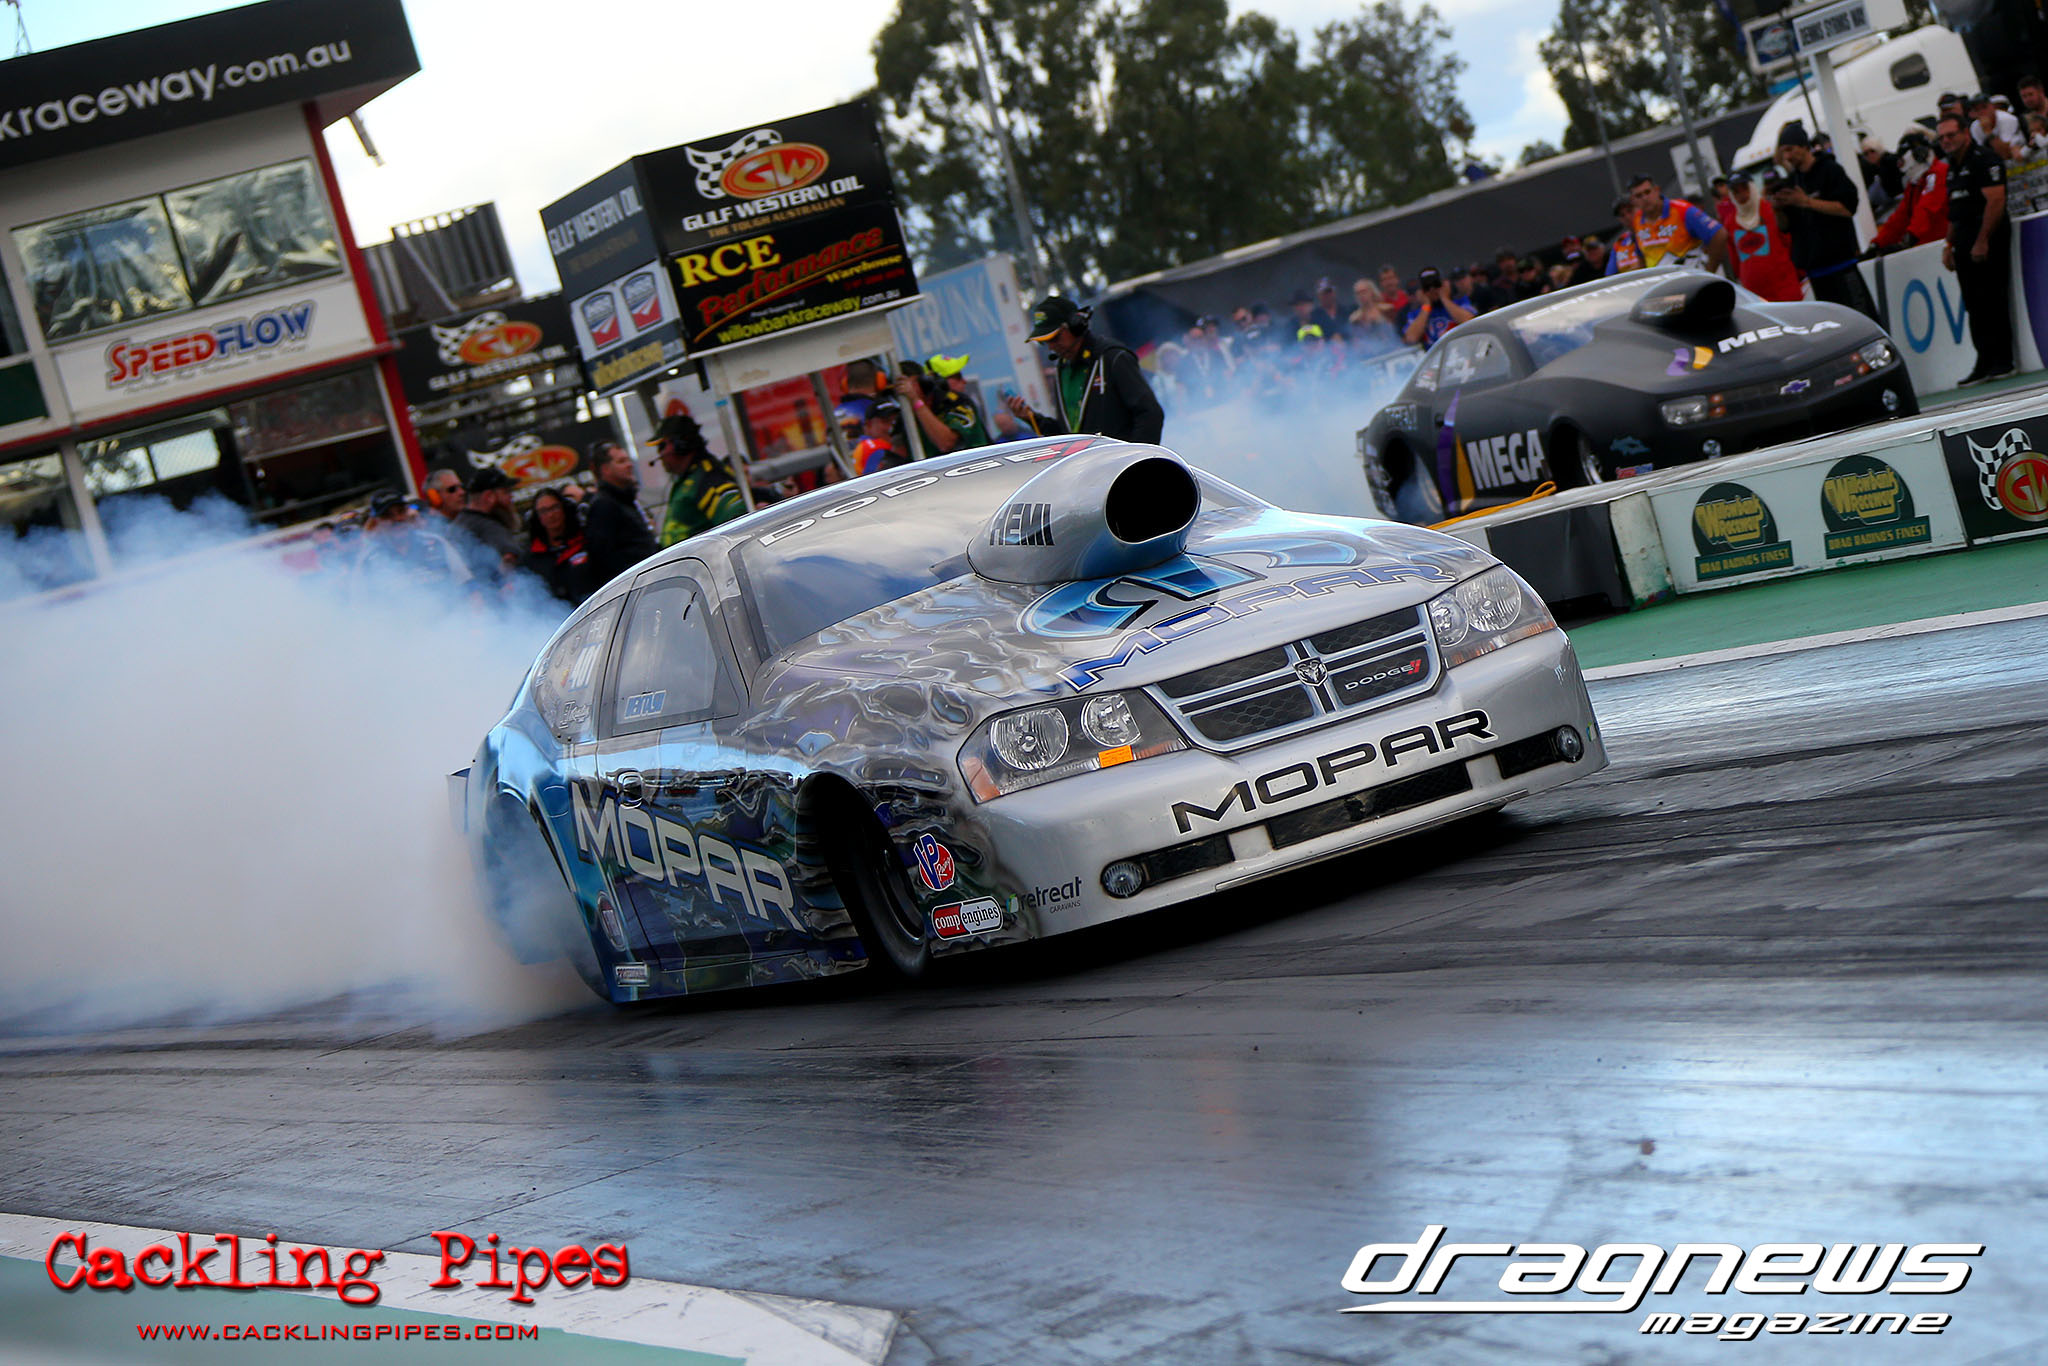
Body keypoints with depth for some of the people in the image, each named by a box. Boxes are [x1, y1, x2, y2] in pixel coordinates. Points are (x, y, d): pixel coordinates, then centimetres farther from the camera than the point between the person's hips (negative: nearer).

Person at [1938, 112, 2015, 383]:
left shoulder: (1983, 159, -9)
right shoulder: (1953, 167, 19)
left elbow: (1995, 201, -18)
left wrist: (1982, 241, -22)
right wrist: (1949, 245, 18)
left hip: (1988, 242, -9)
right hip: (1965, 245, 9)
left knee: (1991, 301, -8)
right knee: (1974, 305, 7)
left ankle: (2001, 362, -5)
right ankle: (1985, 362, 11)